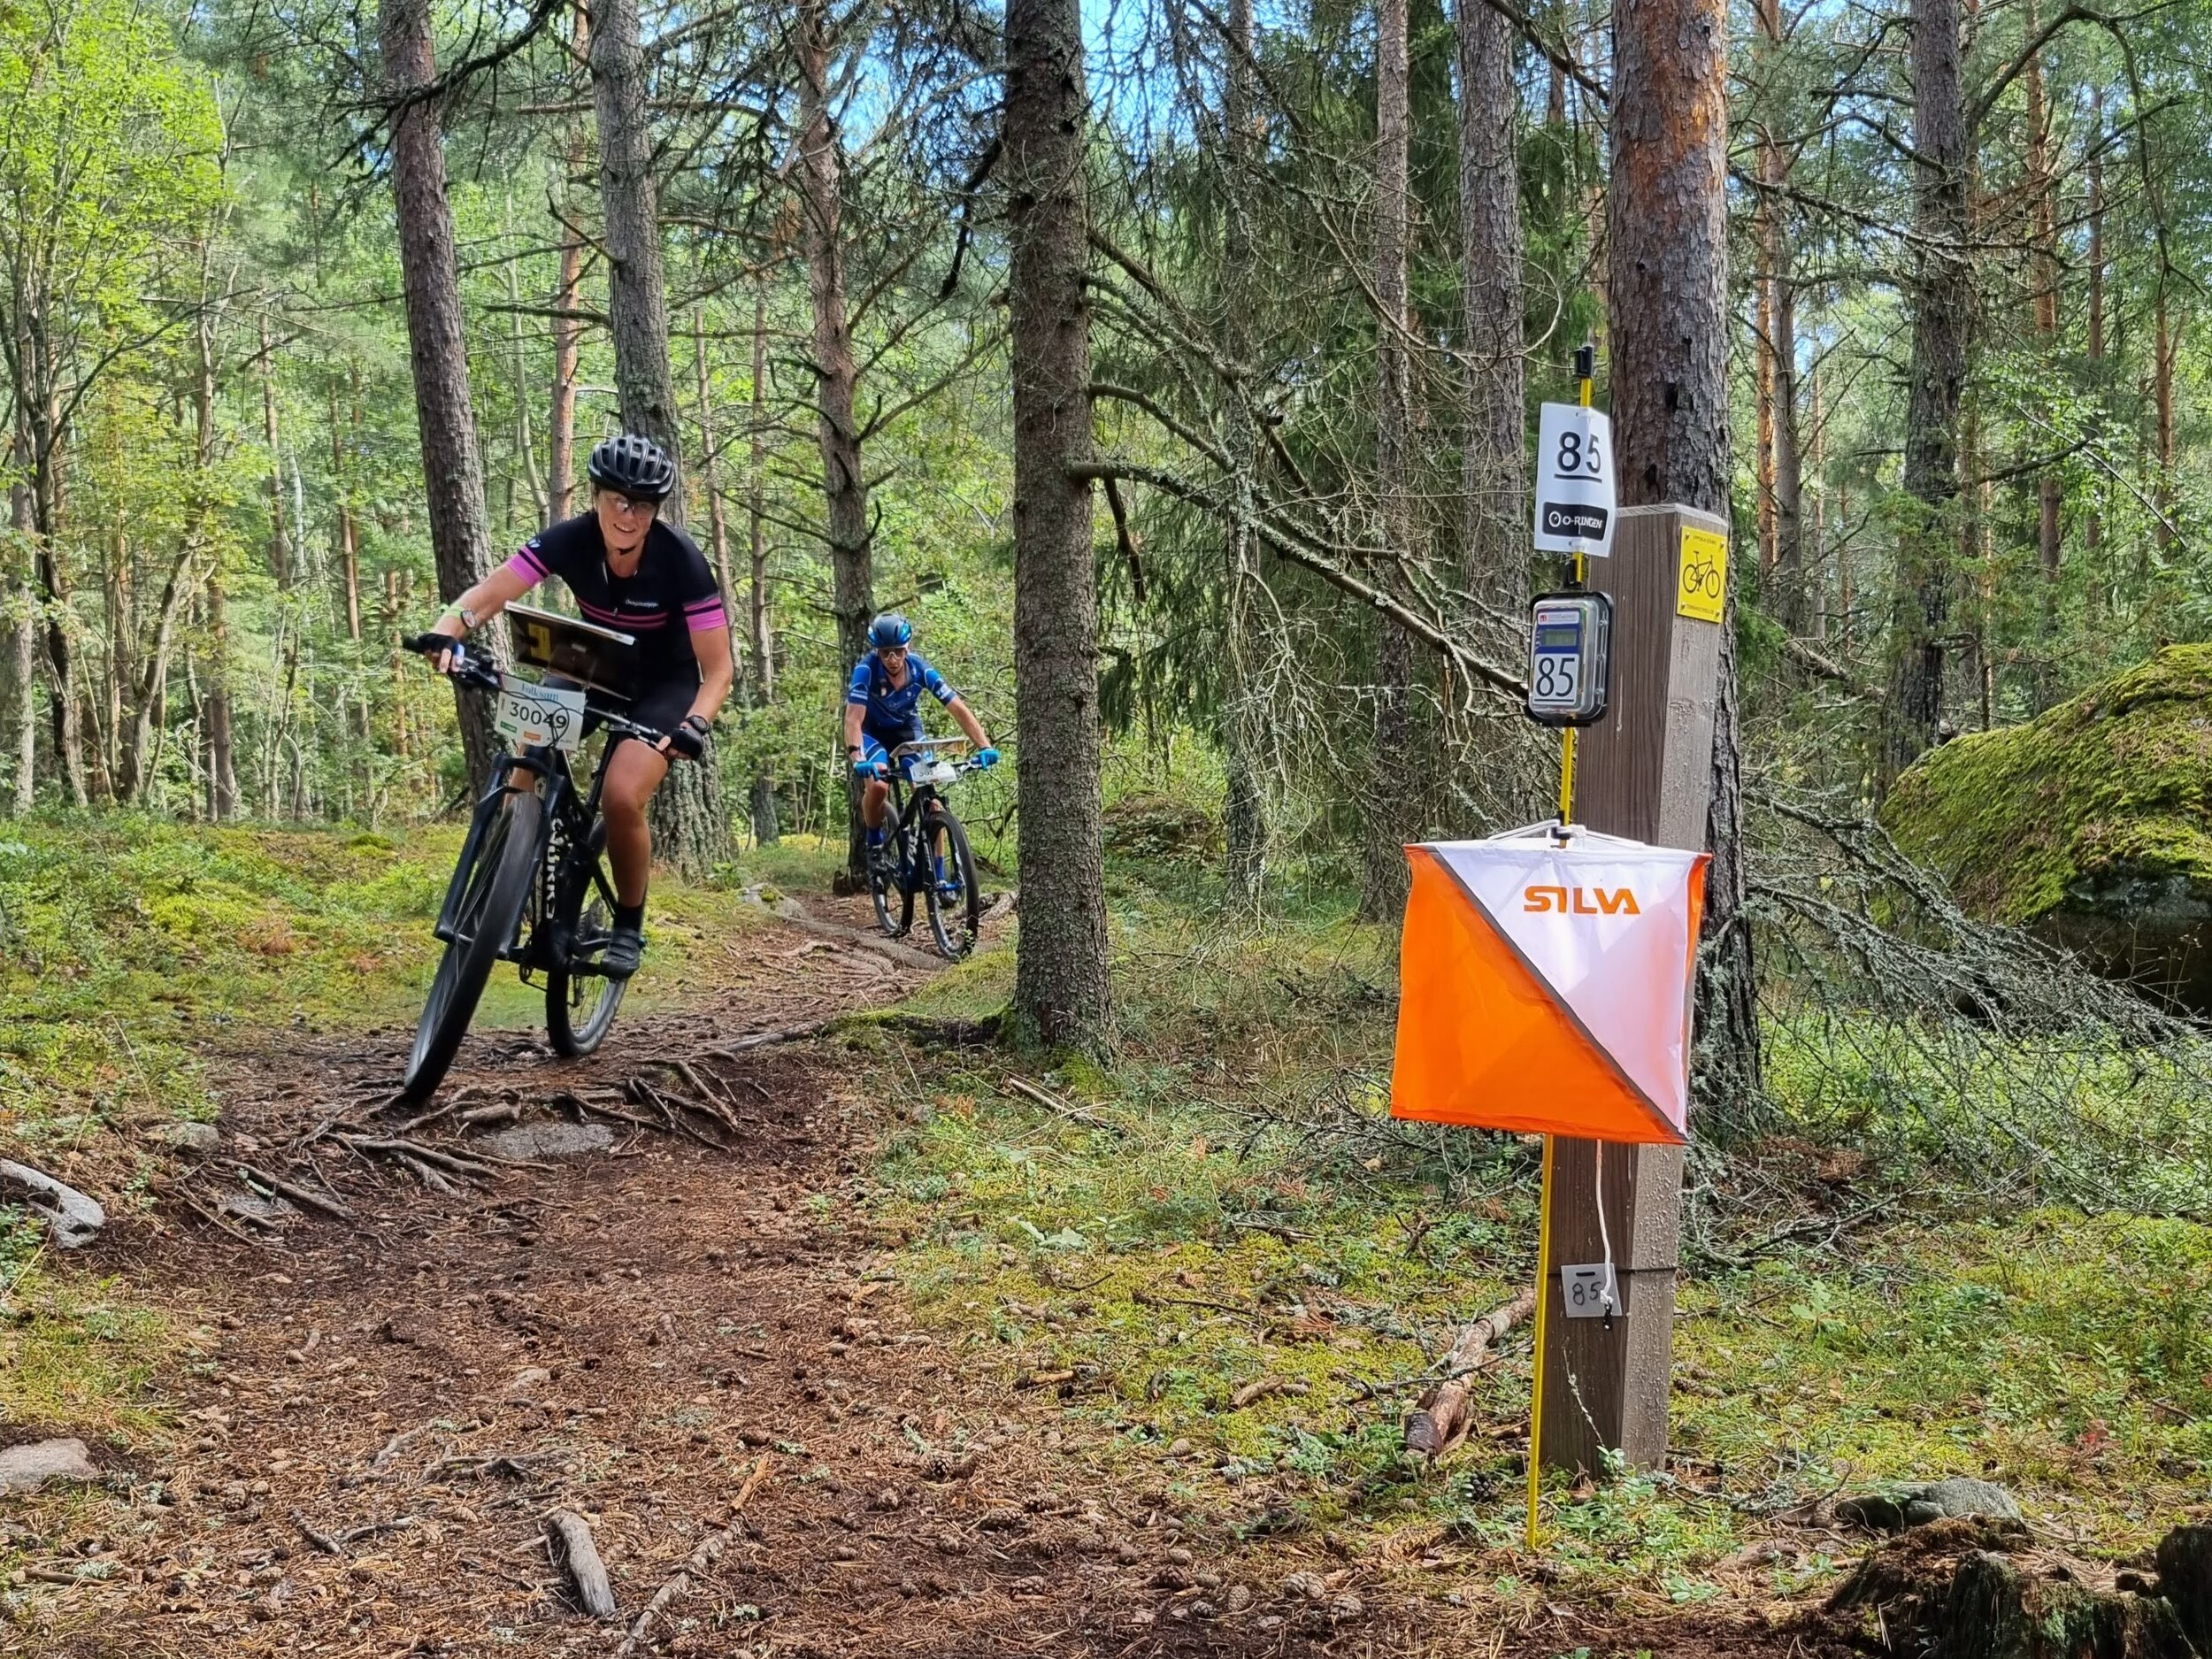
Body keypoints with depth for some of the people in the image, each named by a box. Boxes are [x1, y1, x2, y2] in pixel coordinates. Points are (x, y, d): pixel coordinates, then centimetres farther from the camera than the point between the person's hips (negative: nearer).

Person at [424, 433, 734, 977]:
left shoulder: (681, 561, -28)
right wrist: (444, 632, -44)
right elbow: (488, 594, -23)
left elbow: (718, 668, -25)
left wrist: (694, 724, -42)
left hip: (664, 685, -4)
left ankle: (628, 926, -1)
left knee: (621, 799, -25)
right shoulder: (569, 541, -21)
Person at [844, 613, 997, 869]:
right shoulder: (866, 670, -32)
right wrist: (857, 759, -56)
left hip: (909, 730, 2)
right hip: (873, 732, -2)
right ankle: (875, 845, -2)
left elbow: (959, 709, -25)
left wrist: (984, 747, -37)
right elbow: (853, 720, -39)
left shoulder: (920, 669, -25)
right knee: (878, 786, -29)